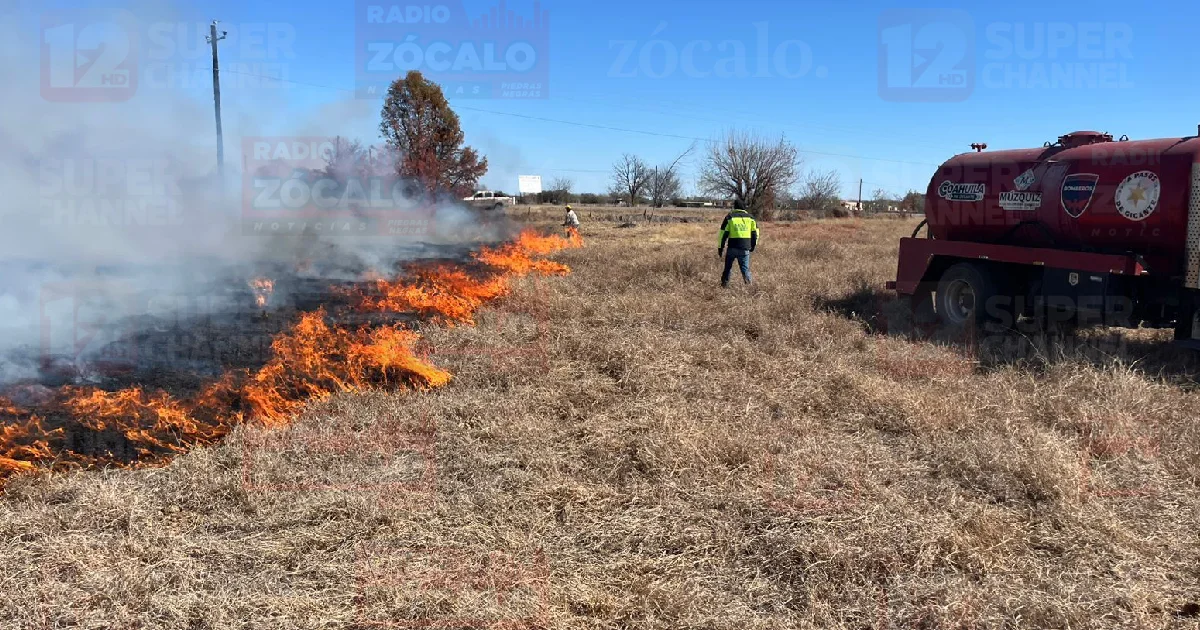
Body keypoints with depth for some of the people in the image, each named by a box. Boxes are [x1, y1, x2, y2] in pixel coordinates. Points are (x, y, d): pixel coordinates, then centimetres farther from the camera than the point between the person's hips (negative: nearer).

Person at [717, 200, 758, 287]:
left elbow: (723, 233, 0)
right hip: (745, 248, 1)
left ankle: (725, 284, 17)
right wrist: (753, 245, 19)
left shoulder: (729, 217, 2)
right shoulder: (750, 217, 8)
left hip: (732, 247, -1)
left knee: (728, 267, 15)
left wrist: (720, 248, 5)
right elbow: (755, 233, 8)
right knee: (745, 268, 6)